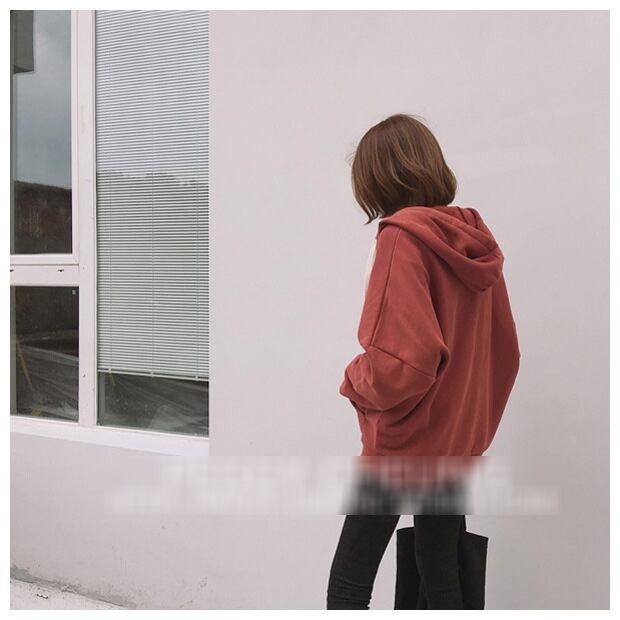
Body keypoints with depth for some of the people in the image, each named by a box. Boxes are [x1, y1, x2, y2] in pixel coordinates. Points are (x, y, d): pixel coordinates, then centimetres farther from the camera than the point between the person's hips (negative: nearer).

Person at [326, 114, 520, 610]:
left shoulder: (402, 237, -17)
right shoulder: (476, 243, 4)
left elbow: (400, 363, -24)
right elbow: (504, 351, 11)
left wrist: (355, 381, -5)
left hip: (401, 447, -7)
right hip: (458, 446, 7)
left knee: (347, 587, 2)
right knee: (443, 581, 16)